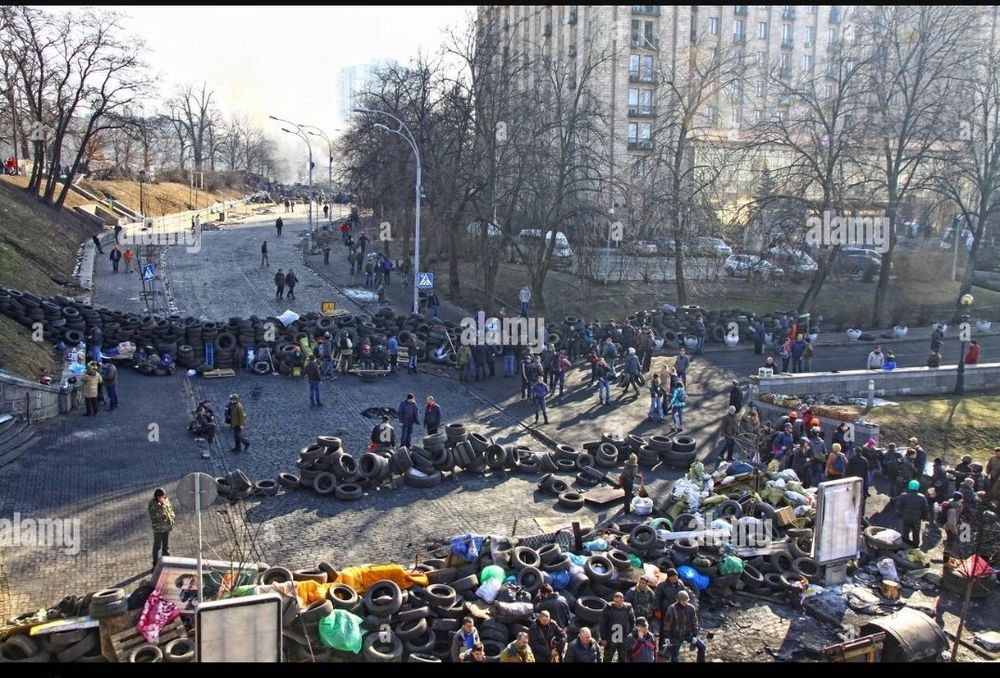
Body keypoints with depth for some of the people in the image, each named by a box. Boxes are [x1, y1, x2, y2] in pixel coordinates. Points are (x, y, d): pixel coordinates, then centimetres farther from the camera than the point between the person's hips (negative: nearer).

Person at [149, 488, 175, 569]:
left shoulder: (166, 500, 3)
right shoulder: (152, 503, -14)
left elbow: (171, 510, 14)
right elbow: (154, 515, -23)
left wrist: (171, 519, 7)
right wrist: (162, 505, -29)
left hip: (167, 526, 5)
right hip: (158, 527, -5)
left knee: (166, 545, 15)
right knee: (157, 546, 1)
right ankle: (156, 565, 9)